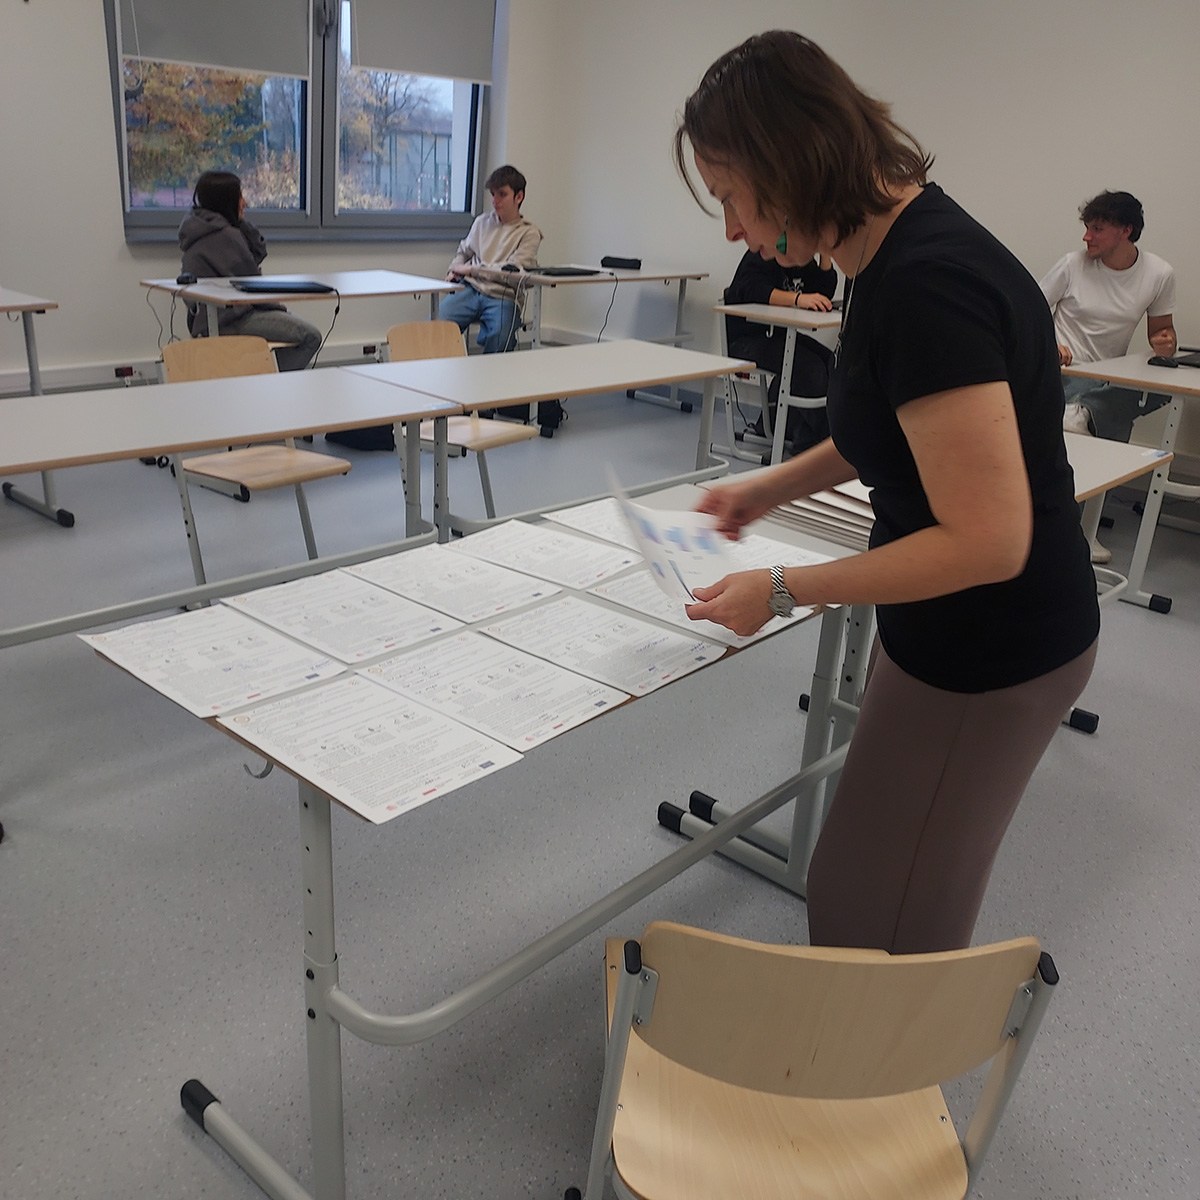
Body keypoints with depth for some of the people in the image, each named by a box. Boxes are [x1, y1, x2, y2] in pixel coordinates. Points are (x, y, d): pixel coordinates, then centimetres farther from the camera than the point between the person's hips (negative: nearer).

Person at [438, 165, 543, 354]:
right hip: (471, 290, 4)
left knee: (498, 342, -33)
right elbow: (463, 252, 33)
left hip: (502, 297, -4)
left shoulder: (529, 233, 6)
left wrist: (471, 269, -6)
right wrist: (454, 270, 10)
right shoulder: (482, 221, 20)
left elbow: (513, 272, -7)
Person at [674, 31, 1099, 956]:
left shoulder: (925, 287, -29)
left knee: (875, 918, 6)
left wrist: (784, 590, -21)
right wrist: (770, 489, 11)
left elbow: (987, 540, -29)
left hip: (990, 660, -9)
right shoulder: (901, 248, 2)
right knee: (888, 880, 24)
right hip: (955, 634, 9)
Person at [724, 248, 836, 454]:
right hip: (744, 339, -9)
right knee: (809, 367, -27)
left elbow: (825, 292, 6)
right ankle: (819, 439, -15)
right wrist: (797, 298, -48)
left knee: (830, 362, -10)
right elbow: (750, 289, -35)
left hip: (777, 333, 9)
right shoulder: (762, 257, -15)